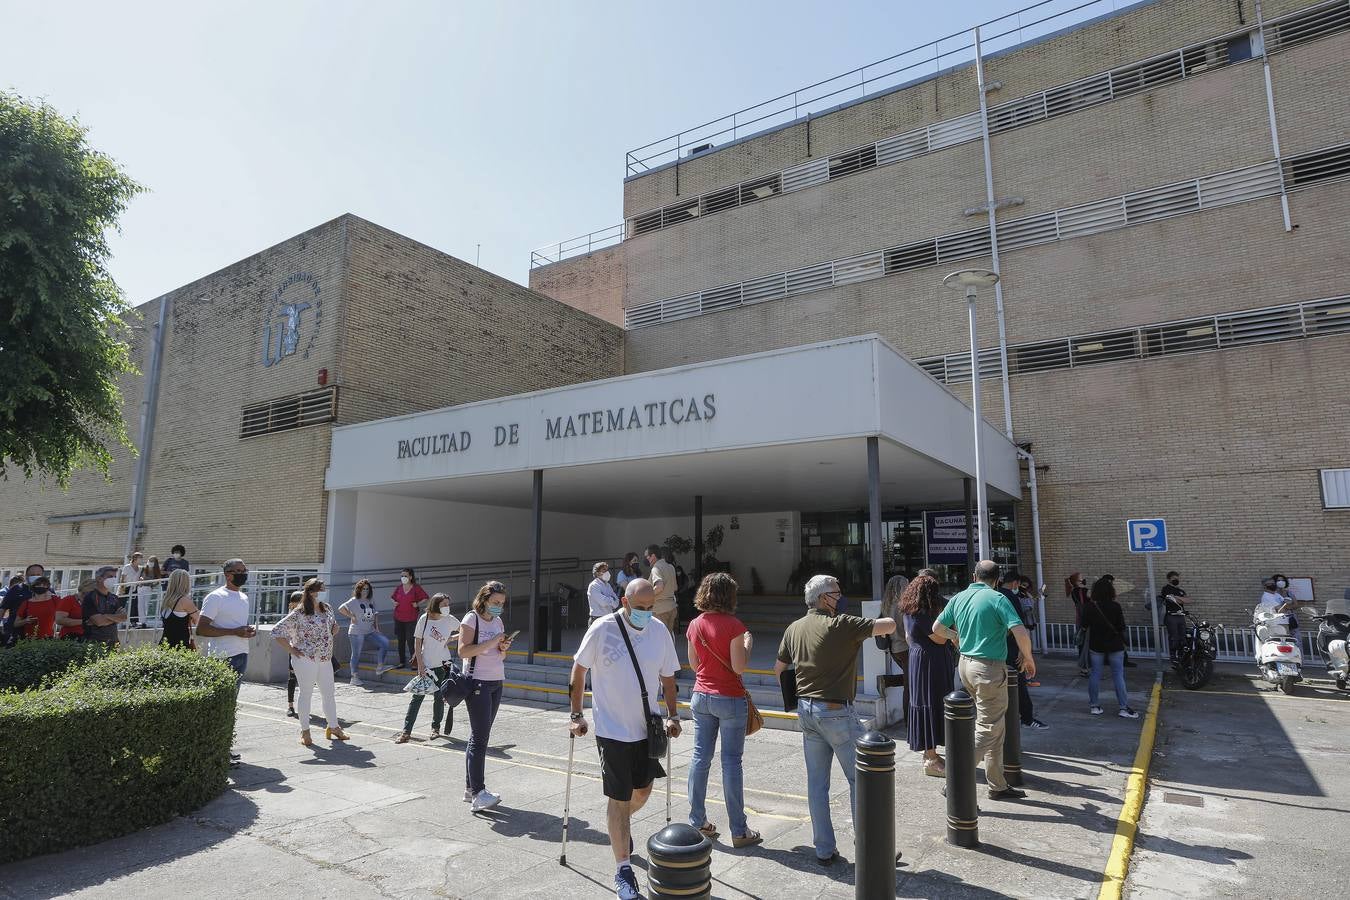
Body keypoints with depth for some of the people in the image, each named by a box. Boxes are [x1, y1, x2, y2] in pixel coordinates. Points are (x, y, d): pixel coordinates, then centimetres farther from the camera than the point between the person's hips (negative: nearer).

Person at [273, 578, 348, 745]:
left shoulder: (326, 609, 10)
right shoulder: (298, 614, -10)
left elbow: (334, 626, 26)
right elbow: (276, 631, -10)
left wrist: (335, 629, 2)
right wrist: (291, 650, -11)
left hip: (325, 659, 6)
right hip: (306, 660, -6)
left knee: (329, 694, 12)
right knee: (306, 694, 2)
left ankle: (333, 727, 23)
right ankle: (305, 731, 14)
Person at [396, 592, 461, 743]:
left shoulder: (450, 620, -5)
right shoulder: (424, 619, -6)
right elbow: (417, 642, -2)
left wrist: (451, 638, -5)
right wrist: (420, 665, -5)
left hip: (442, 664, 0)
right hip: (425, 664, 0)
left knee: (439, 697, 7)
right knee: (417, 697, 0)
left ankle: (435, 728, 25)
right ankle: (406, 732, 6)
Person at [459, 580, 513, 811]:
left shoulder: (498, 621, 13)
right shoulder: (472, 619, -8)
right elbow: (464, 651, -18)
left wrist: (503, 648, -1)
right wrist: (491, 642, -20)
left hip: (496, 683, 7)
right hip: (478, 683, -7)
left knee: (479, 736, 11)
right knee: (480, 738, -10)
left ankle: (470, 788, 17)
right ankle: (478, 794, -11)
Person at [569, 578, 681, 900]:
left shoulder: (660, 630, -4)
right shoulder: (602, 629, -16)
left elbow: (667, 677, 8)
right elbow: (579, 669, -3)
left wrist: (672, 715, 4)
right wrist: (576, 715, -2)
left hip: (646, 728, 5)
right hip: (612, 729, -4)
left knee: (643, 790, 19)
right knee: (620, 799, 0)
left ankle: (621, 828, 50)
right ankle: (623, 871, 15)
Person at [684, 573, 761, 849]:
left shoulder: (695, 625, 2)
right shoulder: (733, 626, -16)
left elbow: (694, 664, 10)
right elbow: (739, 668, -16)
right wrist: (747, 645, -1)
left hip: (701, 696, 6)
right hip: (729, 699, -5)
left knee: (700, 758, 12)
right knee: (731, 762, 1)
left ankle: (697, 823, 20)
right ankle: (739, 831, 10)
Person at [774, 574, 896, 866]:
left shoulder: (794, 629, 7)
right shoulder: (840, 625, -14)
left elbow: (779, 669, 15)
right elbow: (889, 626, -14)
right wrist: (884, 619, 8)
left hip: (806, 711, 7)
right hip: (835, 711, -7)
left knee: (817, 782, 12)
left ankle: (824, 850, 19)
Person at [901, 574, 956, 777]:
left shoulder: (909, 612, 9)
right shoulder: (922, 615, -20)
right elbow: (940, 639, -19)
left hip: (918, 659, 10)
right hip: (929, 663, -10)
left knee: (928, 706, 15)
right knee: (931, 705, -5)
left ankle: (929, 753, 24)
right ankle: (931, 760, 1)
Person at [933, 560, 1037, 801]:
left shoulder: (959, 598, 7)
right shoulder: (997, 599, -12)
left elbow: (937, 628, 15)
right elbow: (1020, 632, -21)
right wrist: (1028, 658, -4)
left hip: (965, 664, 7)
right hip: (990, 667, -7)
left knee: (994, 726, 19)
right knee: (987, 729, -1)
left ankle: (997, 786, 26)